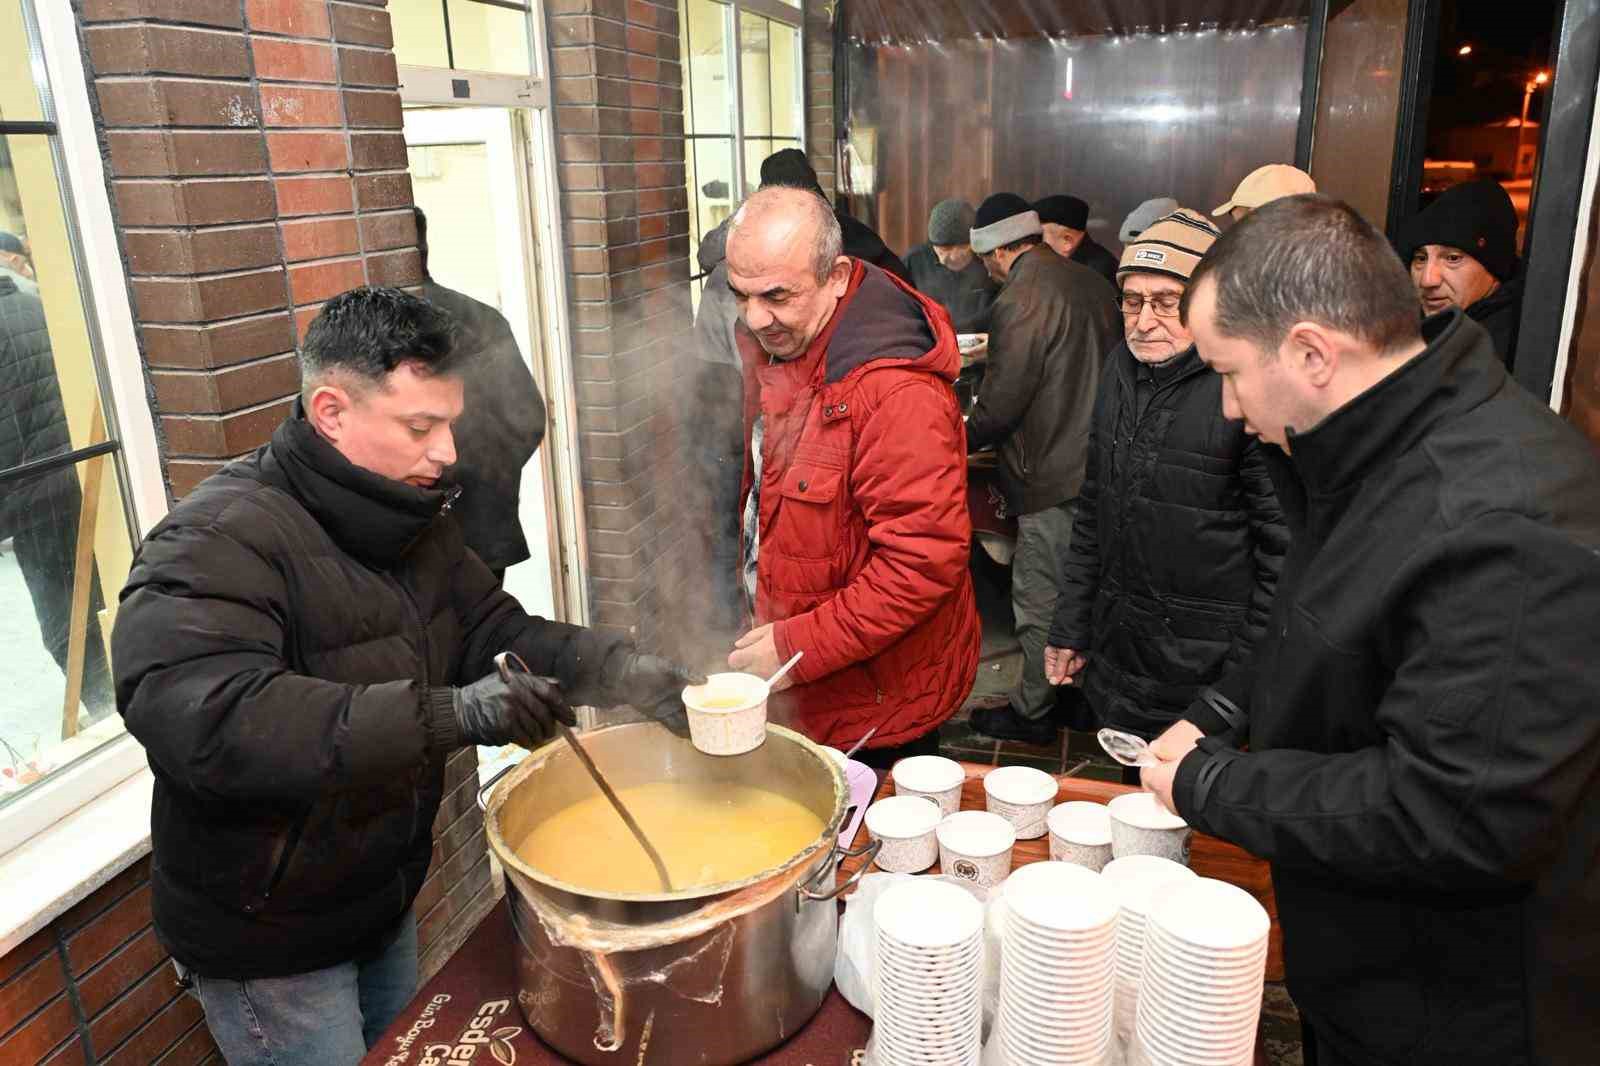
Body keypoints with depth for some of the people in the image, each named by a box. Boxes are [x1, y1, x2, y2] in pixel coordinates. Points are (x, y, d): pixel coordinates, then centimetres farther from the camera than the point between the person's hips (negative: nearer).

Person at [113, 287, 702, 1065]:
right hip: (268, 940, -7)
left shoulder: (411, 518, 1)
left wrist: (611, 667, -18)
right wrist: (445, 716, -47)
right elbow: (202, 718, -40)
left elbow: (490, 630, 1)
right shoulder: (215, 543, -27)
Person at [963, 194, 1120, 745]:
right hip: (1100, 465, 8)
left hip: (1053, 479, -8)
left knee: (1040, 601, 5)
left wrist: (963, 438, 4)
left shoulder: (1020, 301, -17)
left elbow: (999, 404, -17)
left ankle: (1032, 712, 19)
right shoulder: (1093, 283, 8)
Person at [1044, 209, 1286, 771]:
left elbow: (1283, 550, -15)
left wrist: (1242, 689, -14)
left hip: (1203, 678, -6)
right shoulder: (1122, 370, 6)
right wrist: (1069, 628, 13)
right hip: (1115, 661, 6)